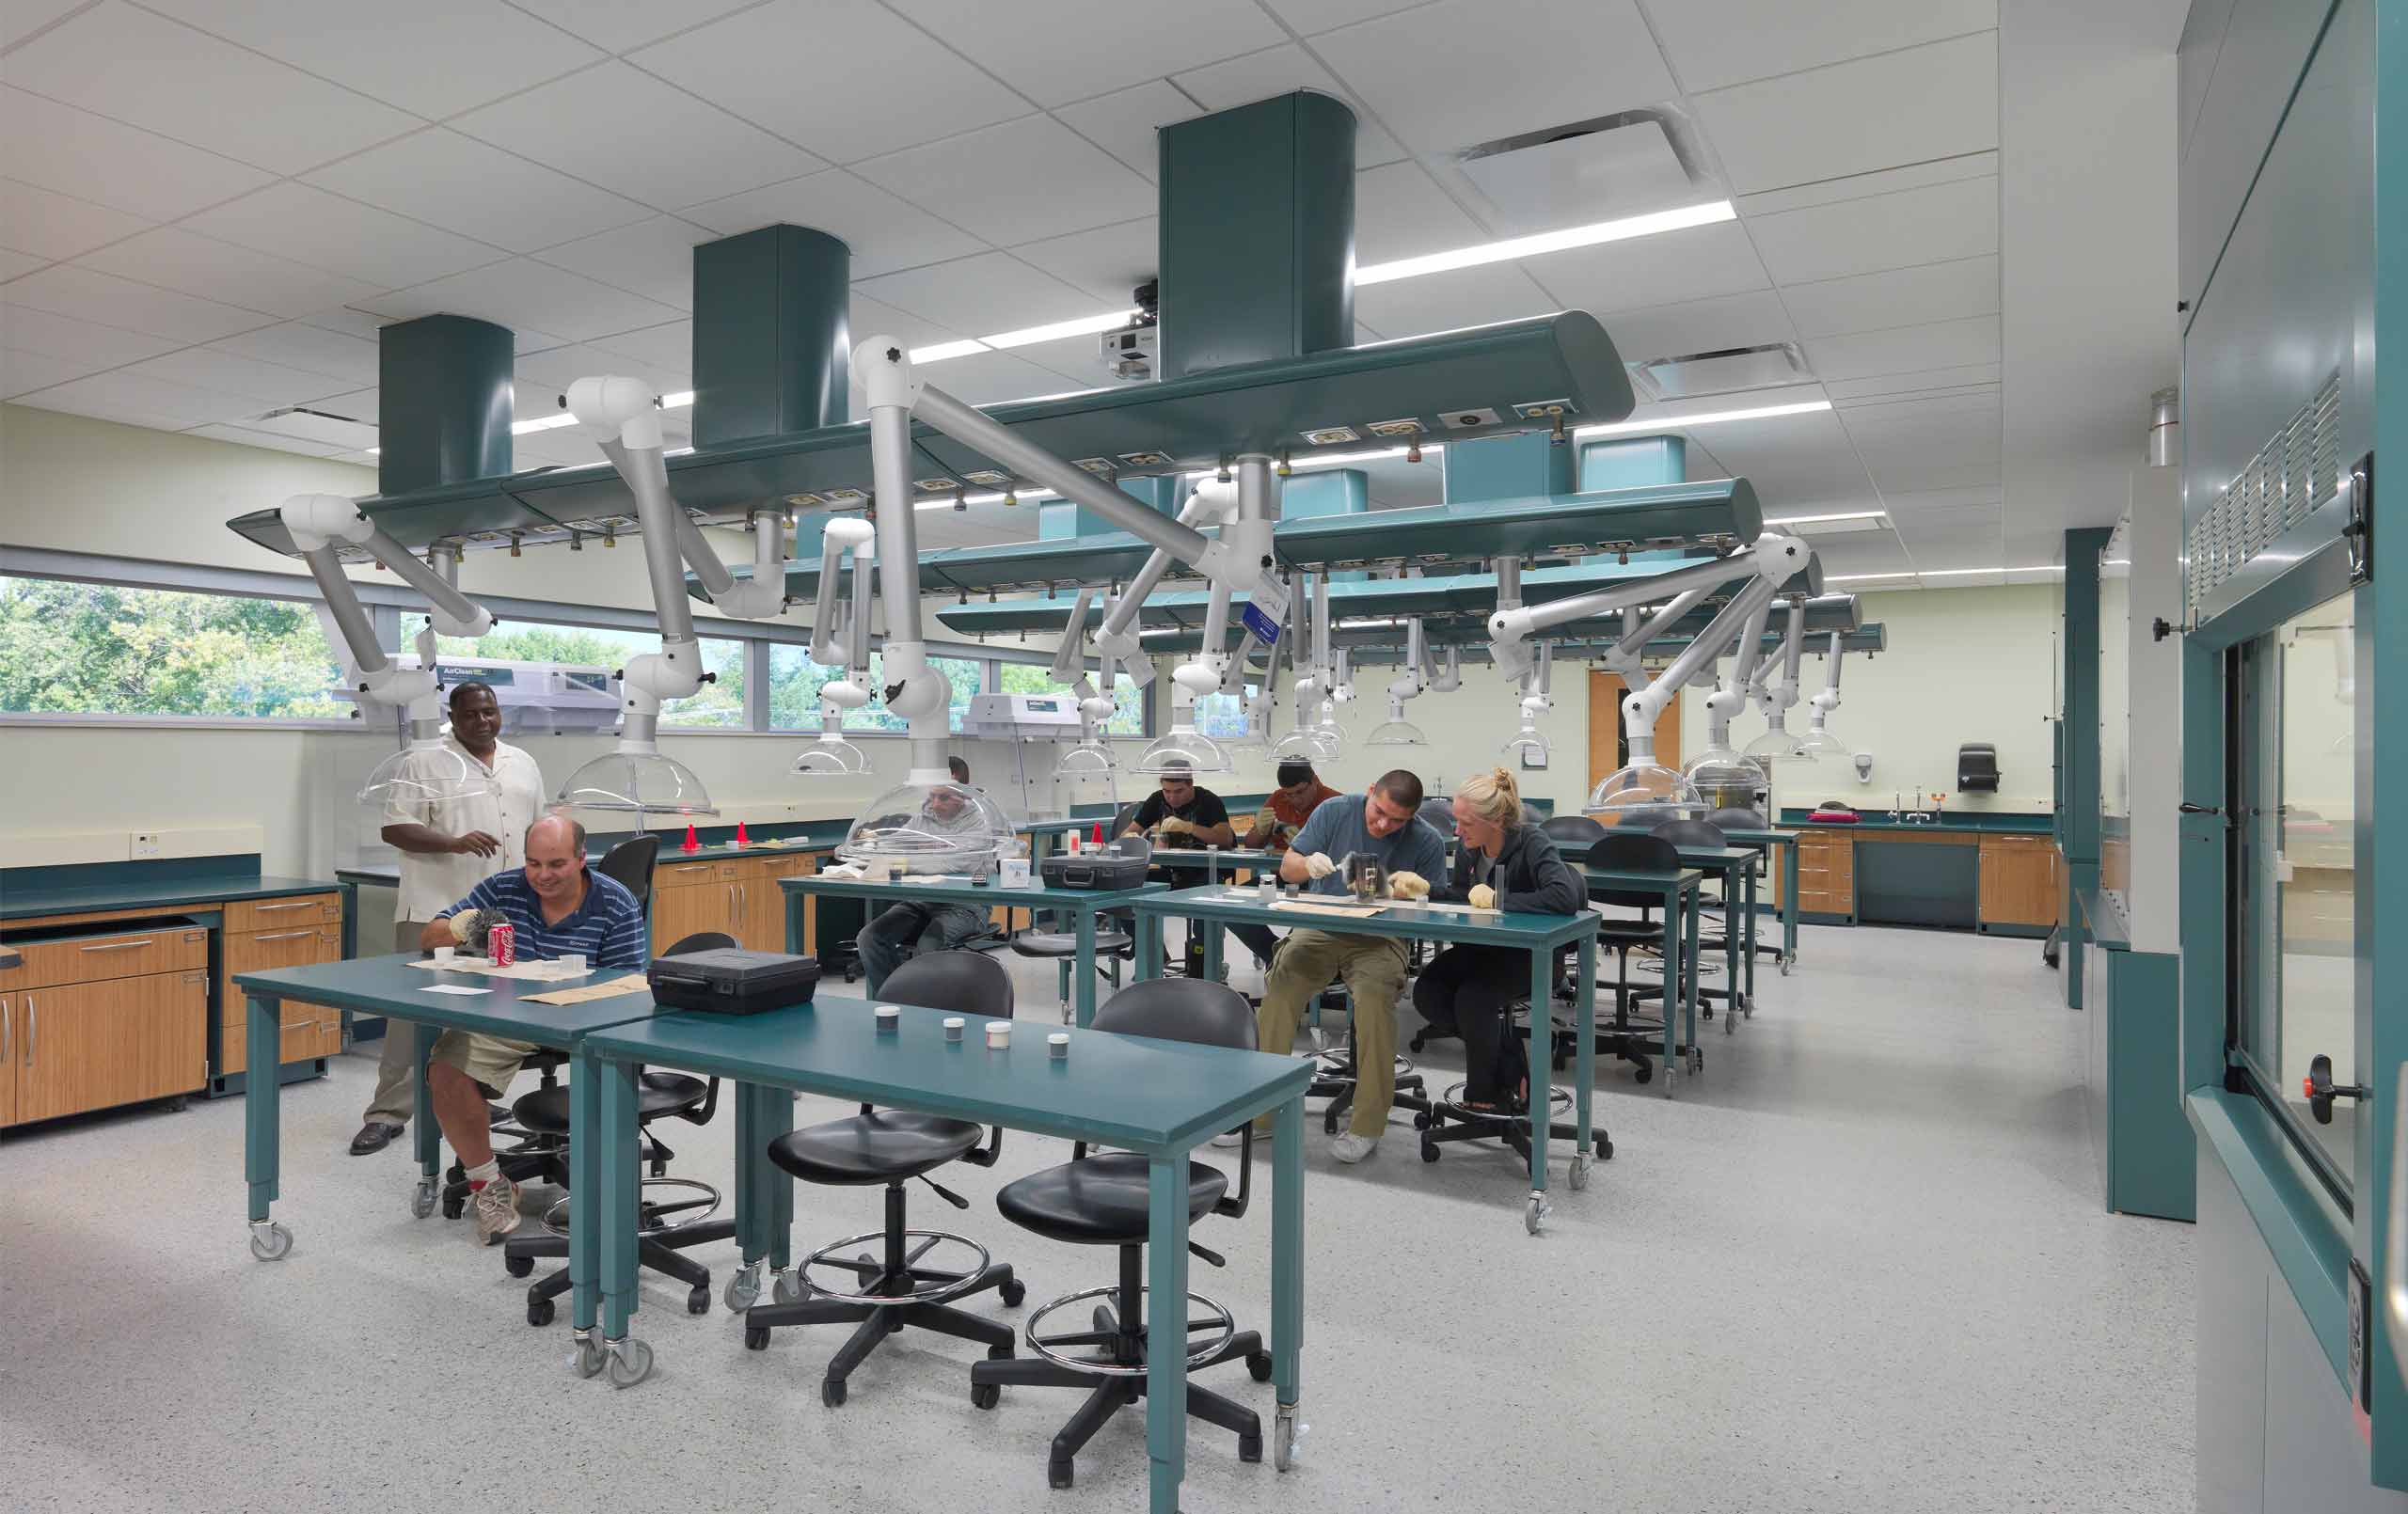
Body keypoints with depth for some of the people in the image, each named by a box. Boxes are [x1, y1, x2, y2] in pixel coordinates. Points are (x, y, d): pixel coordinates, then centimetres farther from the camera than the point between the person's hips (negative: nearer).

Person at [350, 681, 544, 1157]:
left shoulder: (523, 765, 13)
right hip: (435, 912, -5)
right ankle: (388, 1112, 4)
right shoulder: (426, 765, -4)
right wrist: (455, 843, -23)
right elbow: (394, 829, -9)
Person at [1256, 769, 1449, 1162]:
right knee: (1281, 981, -27)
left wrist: (1403, 893, -22)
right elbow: (1287, 868, 3)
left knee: (1374, 993, -34)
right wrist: (1309, 865, -20)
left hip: (1380, 940, -1)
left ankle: (1366, 1125, -21)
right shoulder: (1335, 811, 1)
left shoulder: (1428, 844, -2)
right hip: (1320, 929, 2)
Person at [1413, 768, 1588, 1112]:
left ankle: (1484, 1093, -3)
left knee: (1472, 996, -29)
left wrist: (1498, 899, -33)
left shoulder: (1532, 843, -24)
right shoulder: (1467, 846, -5)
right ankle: (1508, 1057, 4)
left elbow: (1566, 898, -39)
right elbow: (1459, 896, 12)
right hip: (1482, 947, 7)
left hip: (1532, 954, -7)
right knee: (1427, 993, -13)